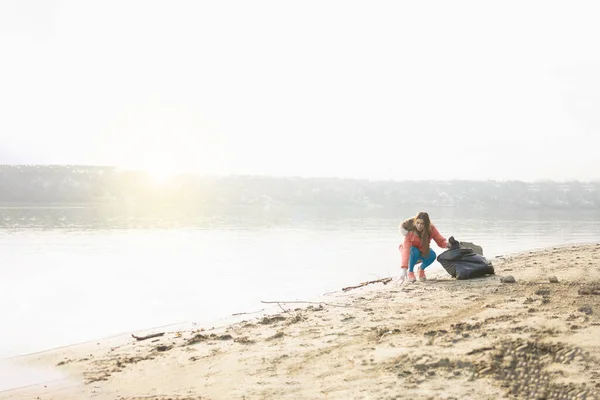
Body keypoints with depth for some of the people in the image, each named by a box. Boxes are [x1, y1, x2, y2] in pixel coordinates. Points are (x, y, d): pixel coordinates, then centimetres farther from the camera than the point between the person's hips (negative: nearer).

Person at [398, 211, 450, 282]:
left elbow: (440, 240, -18)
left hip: (423, 251, 3)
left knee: (432, 255, -29)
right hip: (411, 251, -3)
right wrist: (404, 268, -47)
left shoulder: (431, 229, -23)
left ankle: (421, 269, 1)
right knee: (414, 252, -37)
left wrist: (446, 244, -44)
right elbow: (406, 249, -38)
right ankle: (410, 272, -11)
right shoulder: (410, 231, -32)